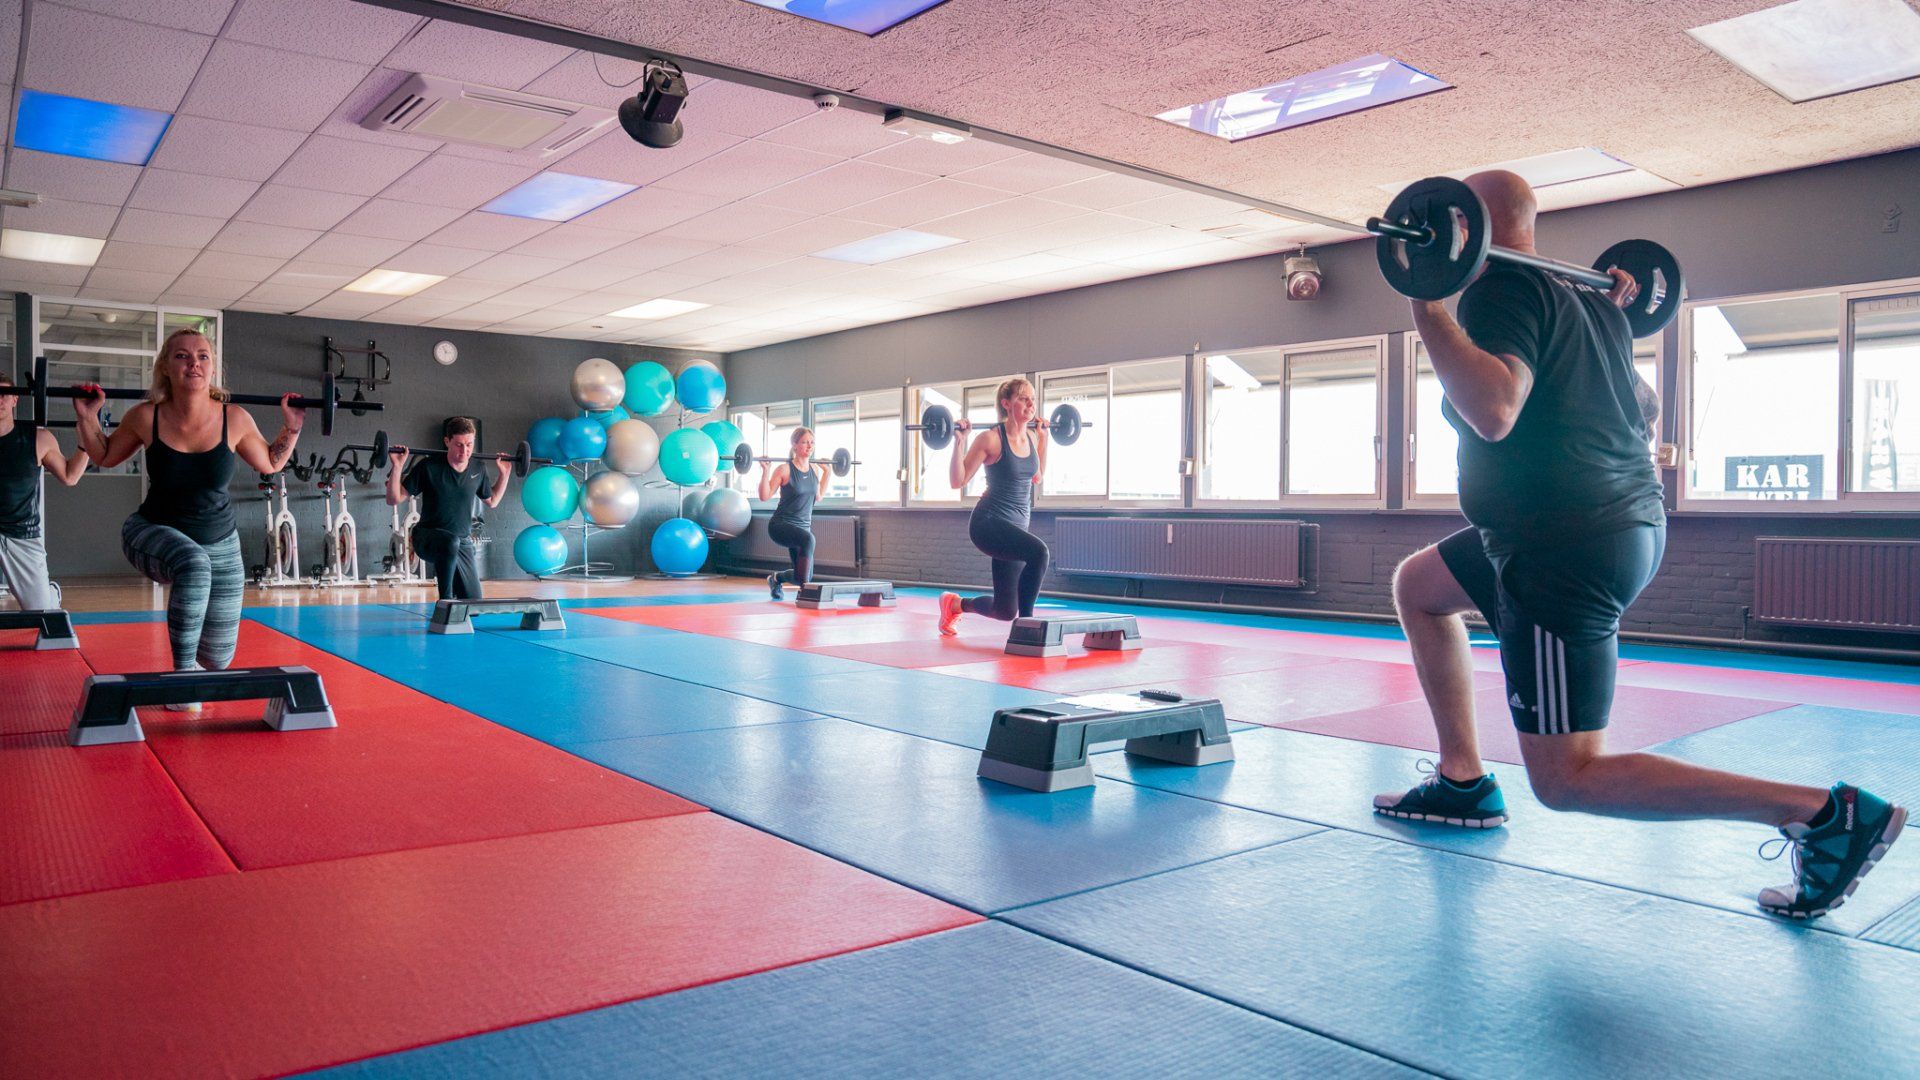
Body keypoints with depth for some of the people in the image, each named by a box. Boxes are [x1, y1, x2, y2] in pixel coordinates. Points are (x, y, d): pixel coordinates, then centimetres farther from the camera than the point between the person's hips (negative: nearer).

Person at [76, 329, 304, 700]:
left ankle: (190, 662, 47)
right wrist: (88, 417, -6)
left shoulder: (234, 419, -13)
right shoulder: (146, 417, -13)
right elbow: (105, 456, 7)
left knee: (218, 658, 5)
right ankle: (182, 674, -27)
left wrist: (292, 427, -6)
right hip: (155, 535, -2)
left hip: (218, 543, 2)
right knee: (193, 565, -42)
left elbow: (270, 464, 5)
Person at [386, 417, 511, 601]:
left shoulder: (477, 471, -1)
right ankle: (446, 600, -29)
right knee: (450, 542, -41)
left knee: (472, 602, 0)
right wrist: (397, 468, -23)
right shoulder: (429, 467, -13)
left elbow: (492, 501, 18)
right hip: (429, 539, -4)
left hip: (462, 543, 4)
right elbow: (393, 500, -11)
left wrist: (504, 473, 9)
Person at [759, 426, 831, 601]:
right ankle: (803, 587, -32)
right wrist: (766, 470, -20)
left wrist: (827, 471, 17)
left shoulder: (815, 469, 5)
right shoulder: (784, 469, -12)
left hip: (803, 526, 7)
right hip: (781, 525, -7)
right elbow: (764, 496, -12)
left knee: (806, 577, 8)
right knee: (808, 539, -39)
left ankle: (776, 578, 39)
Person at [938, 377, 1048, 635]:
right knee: (1038, 551, -36)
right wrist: (959, 441, -19)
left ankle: (954, 604, 36)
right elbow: (958, 480, -10)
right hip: (988, 523, -7)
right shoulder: (991, 438, -13)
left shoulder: (1032, 438, 6)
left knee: (1005, 611, 9)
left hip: (1017, 526, 7)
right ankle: (1026, 621, -20)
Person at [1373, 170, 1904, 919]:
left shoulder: (1500, 289, -13)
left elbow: (1494, 409, -32)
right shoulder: (1585, 297, 15)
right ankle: (1463, 782, 24)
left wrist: (1424, 303, -28)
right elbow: (1633, 406, 28)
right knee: (1418, 585, 25)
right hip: (1623, 523, 11)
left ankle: (1826, 814, -11)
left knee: (1566, 780, -7)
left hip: (1563, 551, -10)